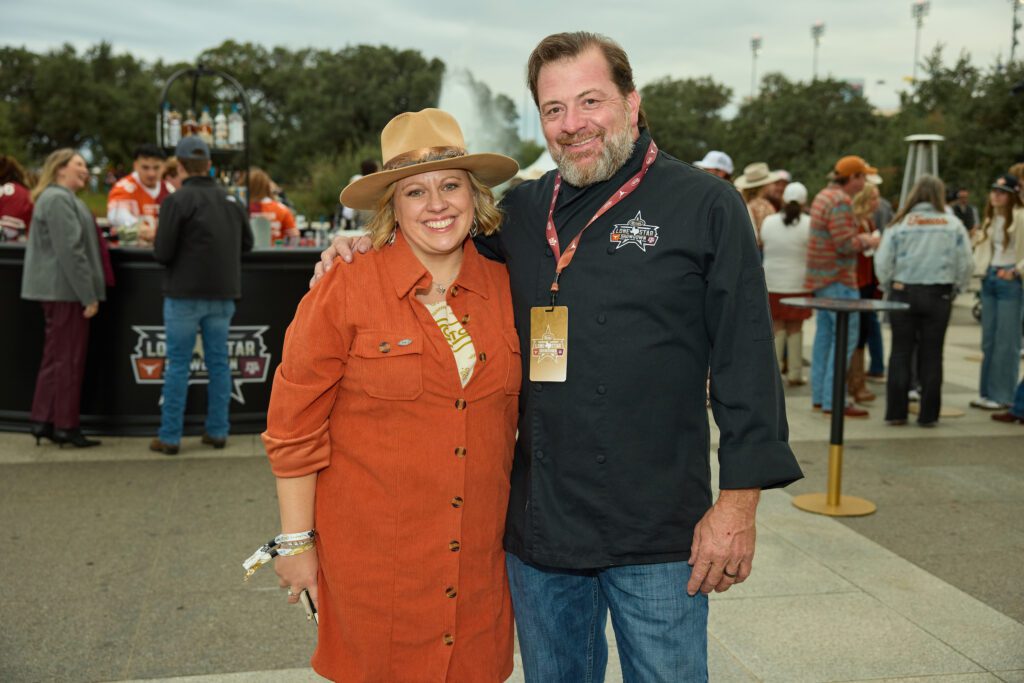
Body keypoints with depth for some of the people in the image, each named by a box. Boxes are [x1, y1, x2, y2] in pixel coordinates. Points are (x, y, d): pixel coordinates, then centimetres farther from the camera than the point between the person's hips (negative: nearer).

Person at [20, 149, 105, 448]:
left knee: (55, 357, 14)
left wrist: (86, 292, 23)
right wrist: (89, 296, -20)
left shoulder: (58, 197, 19)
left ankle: (43, 421, 19)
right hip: (66, 290, -10)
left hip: (56, 289, 10)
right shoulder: (59, 199, -15)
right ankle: (65, 426, 5)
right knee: (68, 359, -3)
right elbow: (70, 251, -21)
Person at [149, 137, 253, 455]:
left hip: (185, 293, -4)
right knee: (218, 362, 11)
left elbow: (162, 252, -12)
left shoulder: (177, 201, -10)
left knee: (178, 364, 2)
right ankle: (217, 431, 15)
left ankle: (170, 437, 6)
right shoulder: (230, 199, 6)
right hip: (222, 294, 5)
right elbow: (246, 243, 15)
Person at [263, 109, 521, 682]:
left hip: (478, 555, 4)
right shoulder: (345, 292, -11)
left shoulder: (505, 290, 2)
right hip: (372, 557, -3)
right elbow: (293, 428, -7)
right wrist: (298, 542, -6)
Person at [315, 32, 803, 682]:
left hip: (659, 532, -4)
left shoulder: (705, 205, -5)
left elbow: (746, 359, -8)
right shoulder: (522, 211, 7)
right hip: (539, 526, 4)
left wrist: (738, 503, -11)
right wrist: (365, 246, 5)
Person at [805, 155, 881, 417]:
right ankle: (833, 400, -7)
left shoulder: (823, 196, 15)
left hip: (823, 278, 10)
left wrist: (859, 238, 16)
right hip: (838, 280, -10)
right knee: (846, 337, -7)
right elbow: (845, 244, -21)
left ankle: (819, 396, 17)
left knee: (824, 334, 13)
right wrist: (867, 241, -5)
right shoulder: (841, 201, -17)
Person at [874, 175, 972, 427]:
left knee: (901, 353, 7)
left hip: (903, 292, 0)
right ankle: (928, 414, 12)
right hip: (938, 295, 0)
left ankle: (896, 412, 9)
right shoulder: (953, 225, -1)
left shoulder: (901, 223, -3)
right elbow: (965, 264, -1)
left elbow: (882, 262, -5)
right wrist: (955, 290, 13)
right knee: (931, 356, 7)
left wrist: (889, 289, 9)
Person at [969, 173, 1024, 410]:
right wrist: (981, 270, 9)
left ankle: (1002, 396, 4)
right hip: (989, 278, 7)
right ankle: (987, 392, 17)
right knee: (988, 340, 10)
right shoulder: (990, 218, 15)